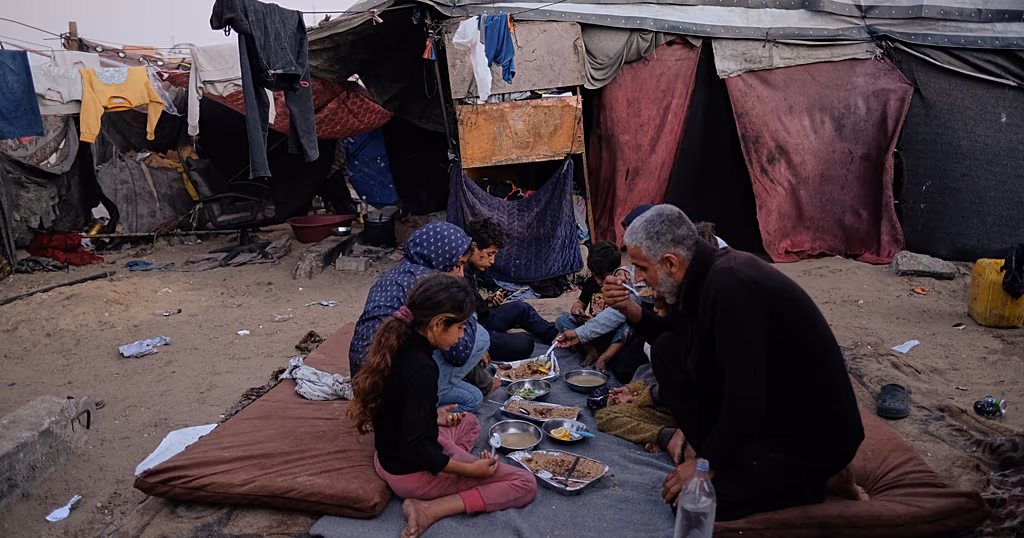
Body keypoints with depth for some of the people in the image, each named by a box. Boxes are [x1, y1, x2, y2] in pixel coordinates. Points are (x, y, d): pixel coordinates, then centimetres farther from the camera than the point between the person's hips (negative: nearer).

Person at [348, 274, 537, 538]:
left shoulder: (397, 343, -4)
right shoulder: (422, 368, -30)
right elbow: (414, 448, -29)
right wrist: (470, 470, -20)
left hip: (388, 458, 9)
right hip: (413, 472, -9)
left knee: (469, 422, 31)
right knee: (525, 483, -4)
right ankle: (428, 510, -12)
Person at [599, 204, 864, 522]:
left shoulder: (730, 284, -29)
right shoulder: (707, 273, 0)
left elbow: (745, 399, -30)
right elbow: (675, 334, 18)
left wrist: (706, 464, -17)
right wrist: (631, 311, 0)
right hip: (758, 409, 9)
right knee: (666, 349, 4)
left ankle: (800, 484, 3)